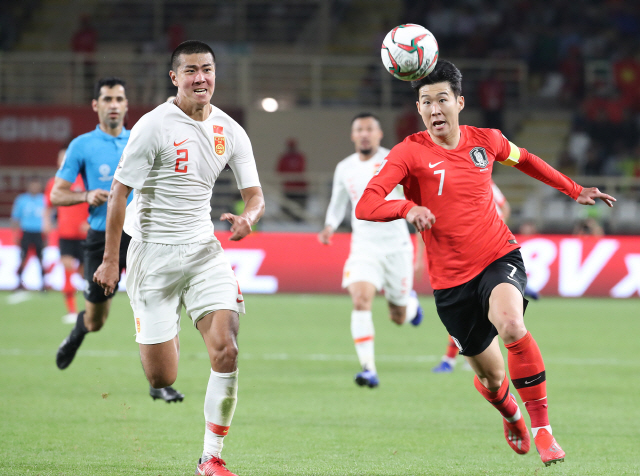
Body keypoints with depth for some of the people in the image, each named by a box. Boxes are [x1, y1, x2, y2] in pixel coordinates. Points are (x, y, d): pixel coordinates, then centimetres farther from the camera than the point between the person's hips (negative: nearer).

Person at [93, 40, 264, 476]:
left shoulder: (230, 132, 4)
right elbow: (119, 192, -8)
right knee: (162, 379, -6)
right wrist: (111, 260, -8)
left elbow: (255, 195, 7)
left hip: (204, 251, 4)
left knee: (226, 350, -16)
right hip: (153, 254, -4)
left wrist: (247, 219, -18)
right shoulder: (154, 127, -11)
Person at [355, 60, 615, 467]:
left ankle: (543, 428, -19)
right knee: (490, 376, 9)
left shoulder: (486, 140, 1)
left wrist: (574, 190, 28)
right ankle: (511, 416, 48)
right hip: (451, 280, 0)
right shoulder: (410, 152, -10)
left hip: (499, 256, 0)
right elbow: (366, 206, -21)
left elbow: (524, 160, 24)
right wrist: (408, 208, -39)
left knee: (511, 326, -33)